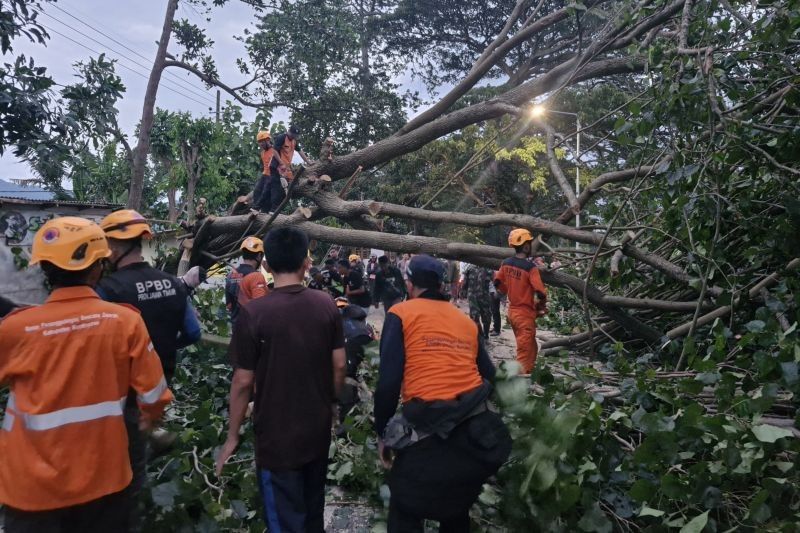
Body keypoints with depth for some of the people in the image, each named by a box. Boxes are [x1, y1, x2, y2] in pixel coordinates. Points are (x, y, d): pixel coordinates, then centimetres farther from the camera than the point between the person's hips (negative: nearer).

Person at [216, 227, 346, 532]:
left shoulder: (254, 313, -18)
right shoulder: (327, 306, -6)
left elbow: (243, 382, -14)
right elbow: (339, 366, 0)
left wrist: (232, 436, -1)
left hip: (277, 435, -4)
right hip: (319, 428, 5)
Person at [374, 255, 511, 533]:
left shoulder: (401, 313, -1)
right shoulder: (467, 320, 14)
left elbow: (388, 381, -8)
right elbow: (488, 376, 15)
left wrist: (382, 432, 3)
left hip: (429, 433, -5)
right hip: (477, 432, 5)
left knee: (405, 510, 19)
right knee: (457, 507, 30)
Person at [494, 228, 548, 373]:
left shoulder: (506, 263, 1)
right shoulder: (530, 267, -21)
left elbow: (497, 282, 12)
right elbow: (540, 292, -24)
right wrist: (541, 306, -4)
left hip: (512, 311, 8)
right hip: (525, 314, -8)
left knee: (532, 348, 24)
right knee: (525, 353, 0)